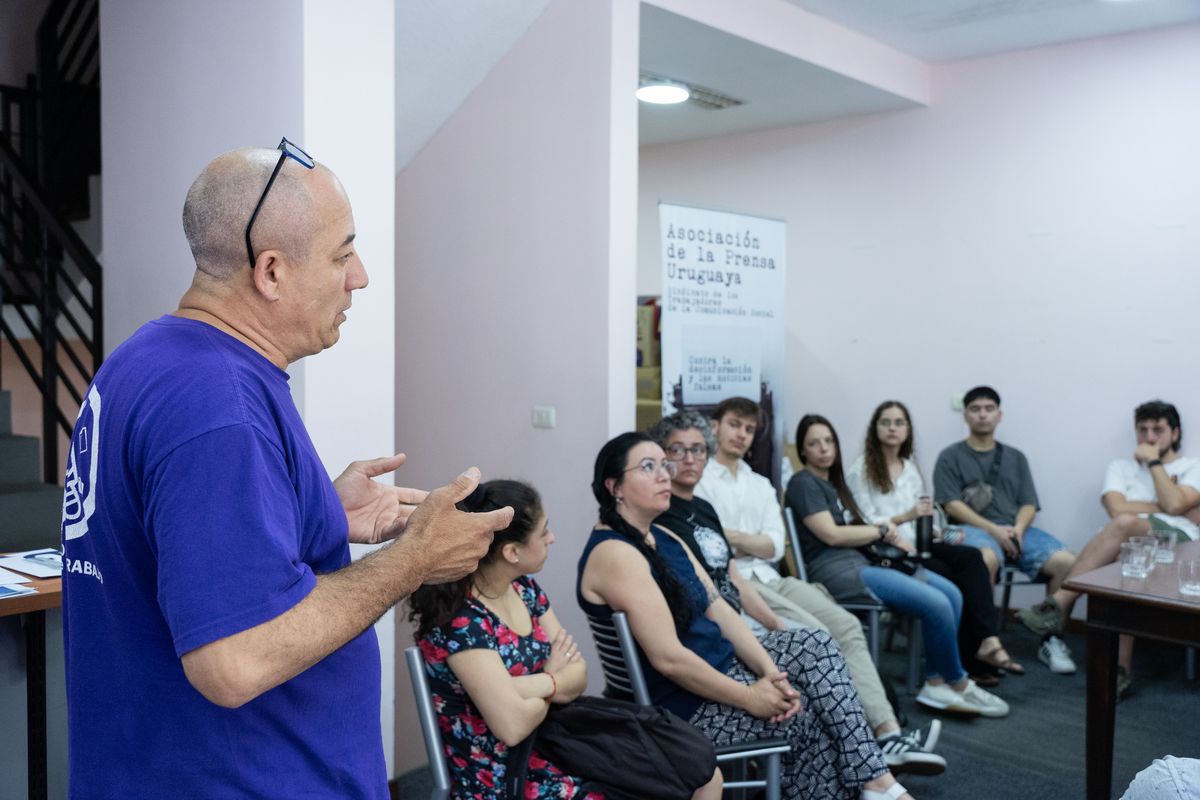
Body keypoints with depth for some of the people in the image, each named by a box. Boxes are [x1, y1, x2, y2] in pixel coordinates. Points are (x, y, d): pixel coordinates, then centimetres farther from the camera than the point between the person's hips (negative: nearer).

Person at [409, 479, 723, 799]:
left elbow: (578, 674, 2)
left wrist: (539, 684, -20)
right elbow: (512, 725, -28)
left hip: (551, 753, 7)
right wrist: (554, 680, -8)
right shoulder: (458, 619, -22)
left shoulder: (524, 589, 2)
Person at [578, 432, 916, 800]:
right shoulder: (614, 553, -22)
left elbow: (718, 609, 5)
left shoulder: (663, 537, 9)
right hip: (683, 704, -9)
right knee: (806, 712, -4)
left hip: (717, 666, 9)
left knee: (814, 644, -1)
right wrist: (749, 698, -18)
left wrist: (769, 671, -8)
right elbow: (667, 658, -25)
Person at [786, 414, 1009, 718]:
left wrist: (889, 534, -2)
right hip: (838, 570, -9)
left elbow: (853, 528, 17)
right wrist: (883, 530, -3)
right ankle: (958, 685, 2)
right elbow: (831, 534, -13)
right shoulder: (803, 483, -4)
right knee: (936, 604, -18)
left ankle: (936, 683, -4)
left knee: (951, 594, -4)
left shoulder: (834, 482, 23)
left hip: (863, 560, 9)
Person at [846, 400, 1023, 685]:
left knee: (971, 557, -24)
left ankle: (987, 642, -33)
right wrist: (906, 516, -20)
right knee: (951, 578, -27)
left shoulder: (911, 467, 22)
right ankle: (974, 660, -16)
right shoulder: (860, 470, 0)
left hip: (917, 544, 6)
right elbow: (863, 526, -8)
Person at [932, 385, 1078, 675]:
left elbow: (1028, 504, 14)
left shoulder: (1015, 457, 23)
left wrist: (1018, 529, -9)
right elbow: (952, 505, -2)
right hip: (973, 527, -4)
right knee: (987, 558, -40)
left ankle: (1052, 640, -6)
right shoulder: (951, 457, 10)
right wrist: (993, 529, -14)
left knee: (1067, 562, -23)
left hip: (1016, 529, 4)